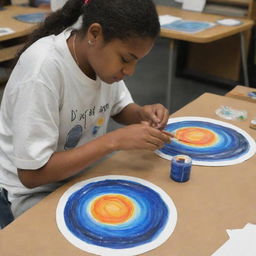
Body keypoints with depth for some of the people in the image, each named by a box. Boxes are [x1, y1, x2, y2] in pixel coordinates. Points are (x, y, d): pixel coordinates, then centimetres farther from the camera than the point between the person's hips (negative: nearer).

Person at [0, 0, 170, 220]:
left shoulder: (104, 55, -11)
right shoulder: (42, 69, -30)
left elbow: (120, 109, 9)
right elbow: (31, 173, -28)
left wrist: (142, 114, -15)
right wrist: (115, 140, -31)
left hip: (85, 171, 6)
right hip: (36, 190, -6)